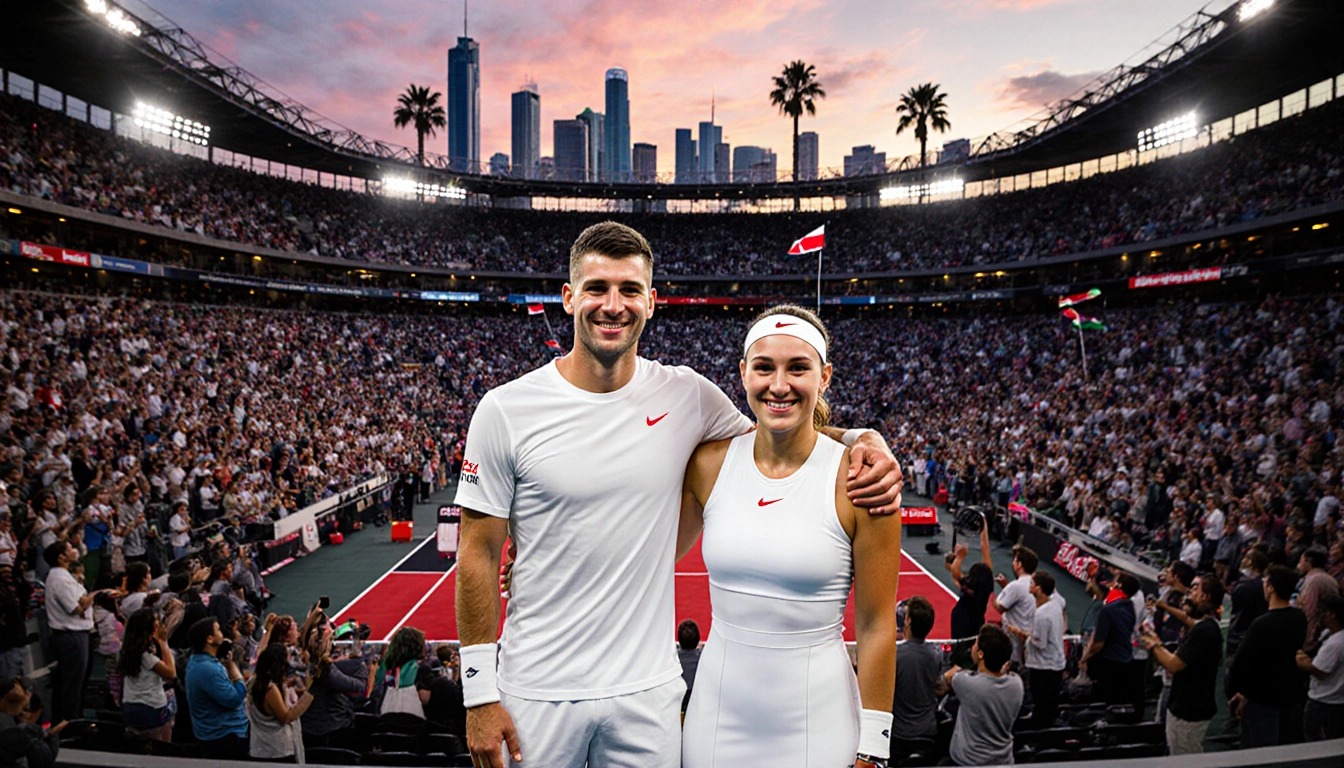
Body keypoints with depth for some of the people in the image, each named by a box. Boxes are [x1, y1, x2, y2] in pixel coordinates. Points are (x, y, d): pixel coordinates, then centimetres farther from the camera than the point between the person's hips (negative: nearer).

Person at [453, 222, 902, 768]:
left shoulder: (685, 395, -4)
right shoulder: (506, 410, -9)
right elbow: (479, 555, -5)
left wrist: (864, 441, -8)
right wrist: (479, 695, -5)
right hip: (537, 694, -1)